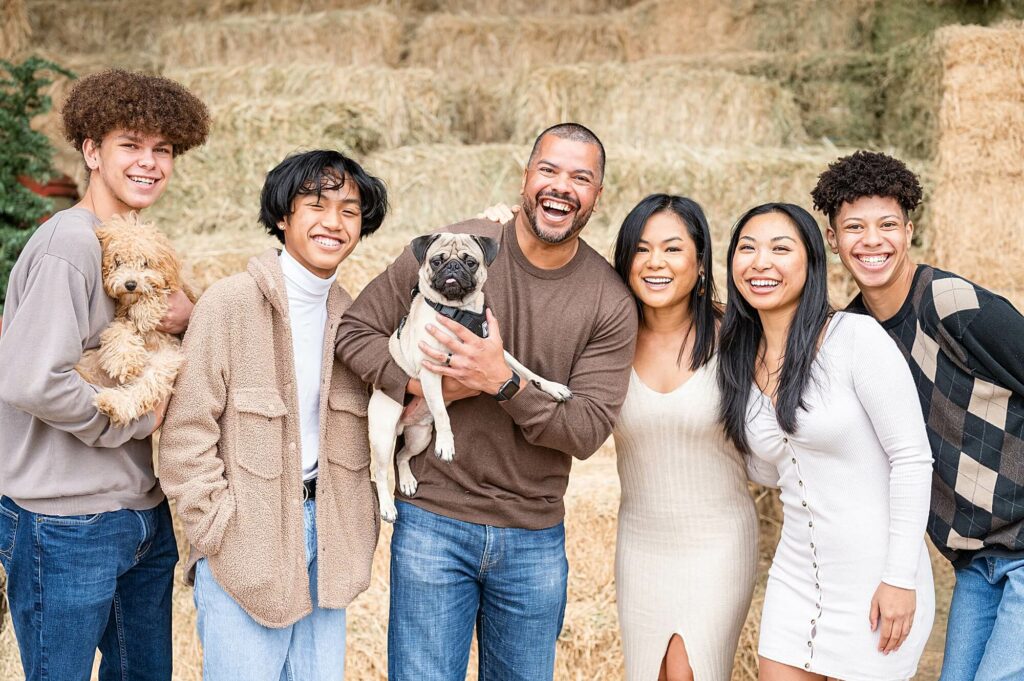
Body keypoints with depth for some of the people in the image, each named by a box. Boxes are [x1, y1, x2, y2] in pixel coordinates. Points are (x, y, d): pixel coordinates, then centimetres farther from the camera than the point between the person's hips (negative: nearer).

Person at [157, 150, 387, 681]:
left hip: (325, 535, 6)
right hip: (245, 547, -5)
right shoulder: (230, 304, -10)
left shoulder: (351, 314, 8)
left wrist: (358, 527, 7)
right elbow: (186, 435, -11)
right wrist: (220, 533, -12)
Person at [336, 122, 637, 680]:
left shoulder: (610, 304, -5)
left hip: (535, 538, 2)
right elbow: (354, 330, -1)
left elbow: (589, 430, -11)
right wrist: (422, 384, -17)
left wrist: (503, 383, -24)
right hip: (433, 523, -2)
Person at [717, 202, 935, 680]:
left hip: (876, 577, -6)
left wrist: (900, 578, -16)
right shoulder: (742, 359, 6)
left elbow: (912, 459, -13)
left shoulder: (856, 336, -14)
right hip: (796, 575, 6)